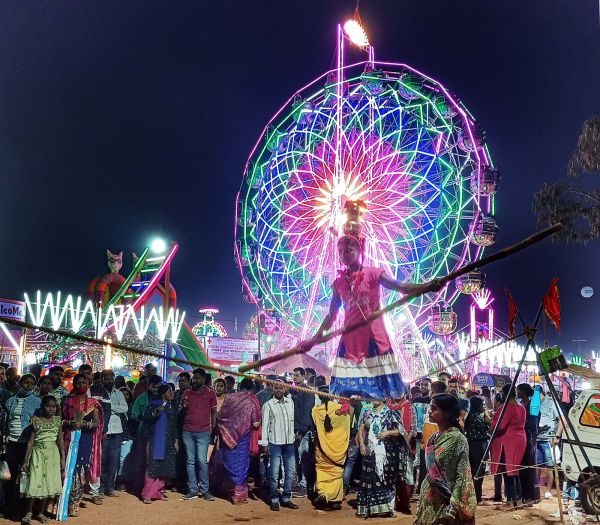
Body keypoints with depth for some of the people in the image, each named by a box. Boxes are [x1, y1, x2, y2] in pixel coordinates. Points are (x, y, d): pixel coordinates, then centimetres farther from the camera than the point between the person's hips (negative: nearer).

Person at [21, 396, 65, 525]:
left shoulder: (58, 420, 5)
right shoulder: (36, 421, -1)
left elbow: (60, 440, 7)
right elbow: (31, 440, 0)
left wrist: (62, 458, 3)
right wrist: (26, 460, -2)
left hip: (52, 454, 2)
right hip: (38, 453, -2)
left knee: (48, 482, 4)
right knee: (35, 482, -5)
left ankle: (40, 513, 17)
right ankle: (28, 512, 12)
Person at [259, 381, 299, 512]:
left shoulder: (290, 402, 9)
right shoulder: (268, 405, -2)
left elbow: (294, 419, 11)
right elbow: (265, 425, -3)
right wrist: (264, 443, -6)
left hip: (289, 442, 4)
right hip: (275, 443, -4)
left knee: (290, 471, 7)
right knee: (274, 473, -1)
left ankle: (286, 498, 18)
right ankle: (274, 500, 10)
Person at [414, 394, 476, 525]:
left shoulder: (457, 439, -14)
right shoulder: (434, 438, 6)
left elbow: (462, 476, -16)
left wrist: (453, 507, -20)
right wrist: (421, 500, 12)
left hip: (445, 502, -6)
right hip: (429, 501, 7)